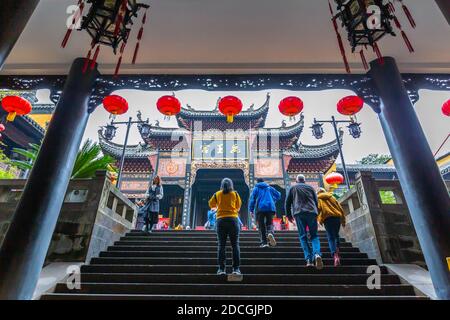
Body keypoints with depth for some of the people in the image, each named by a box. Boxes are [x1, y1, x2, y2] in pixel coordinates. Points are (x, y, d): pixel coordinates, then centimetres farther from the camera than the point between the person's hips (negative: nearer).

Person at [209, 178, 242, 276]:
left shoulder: (217, 194, 6)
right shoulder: (235, 194, 5)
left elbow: (211, 204, 17)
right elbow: (239, 206, 15)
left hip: (220, 220, 1)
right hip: (233, 219, -1)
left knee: (221, 245, 3)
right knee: (235, 245, 2)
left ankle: (221, 269, 2)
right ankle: (236, 268, 0)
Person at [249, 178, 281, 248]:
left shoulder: (256, 188, 11)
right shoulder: (269, 188, 18)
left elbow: (252, 199, 1)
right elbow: (278, 195, 19)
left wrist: (251, 210, 1)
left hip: (260, 208, -2)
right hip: (270, 208, 2)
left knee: (261, 225, 3)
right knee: (269, 223, 9)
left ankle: (264, 242, -3)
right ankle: (270, 233, -23)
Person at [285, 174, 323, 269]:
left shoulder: (293, 188, 17)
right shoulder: (310, 187, 21)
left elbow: (288, 202, 12)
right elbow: (316, 201, 19)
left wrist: (288, 214, 18)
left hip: (299, 213, -1)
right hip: (312, 212, 1)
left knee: (303, 236, 2)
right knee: (314, 235, 5)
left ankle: (308, 259, -10)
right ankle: (317, 254, -20)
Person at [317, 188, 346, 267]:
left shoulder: (318, 198, 13)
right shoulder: (332, 197, 22)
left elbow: (318, 208, -5)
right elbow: (340, 208, 17)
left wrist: (319, 219, -1)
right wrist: (343, 220, 19)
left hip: (327, 218, -3)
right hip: (337, 217, 3)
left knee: (331, 238, -4)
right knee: (336, 235, 20)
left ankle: (335, 255, -21)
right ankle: (337, 249, 2)